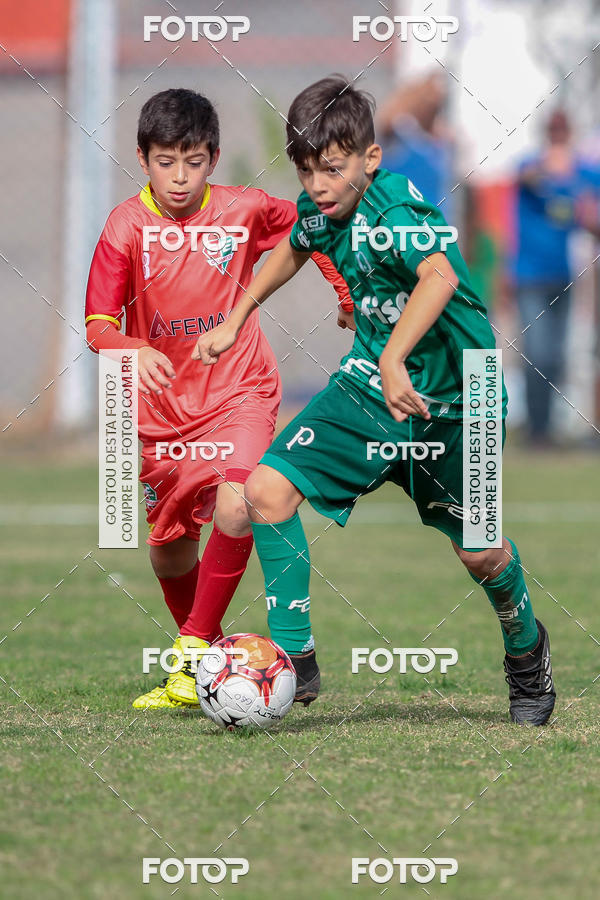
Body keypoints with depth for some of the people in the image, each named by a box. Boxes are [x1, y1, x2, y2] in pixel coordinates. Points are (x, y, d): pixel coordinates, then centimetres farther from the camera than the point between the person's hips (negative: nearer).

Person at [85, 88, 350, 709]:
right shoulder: (126, 226, -11)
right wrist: (135, 350, -35)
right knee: (168, 549, 12)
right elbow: (99, 324, -14)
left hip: (237, 392, -2)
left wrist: (348, 293, 7)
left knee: (235, 510, -27)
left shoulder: (244, 210, -7)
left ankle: (195, 650, -15)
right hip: (161, 403, 2)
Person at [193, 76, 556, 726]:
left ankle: (526, 648, 37)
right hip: (372, 380, 6)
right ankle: (295, 660, -3)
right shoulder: (320, 208, -3)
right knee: (268, 491, -12)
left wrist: (394, 360, -56)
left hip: (450, 395, -6)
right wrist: (236, 319, 26)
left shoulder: (392, 206, -27)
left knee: (479, 552, 3)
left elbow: (440, 275, -46)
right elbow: (293, 248, 22)